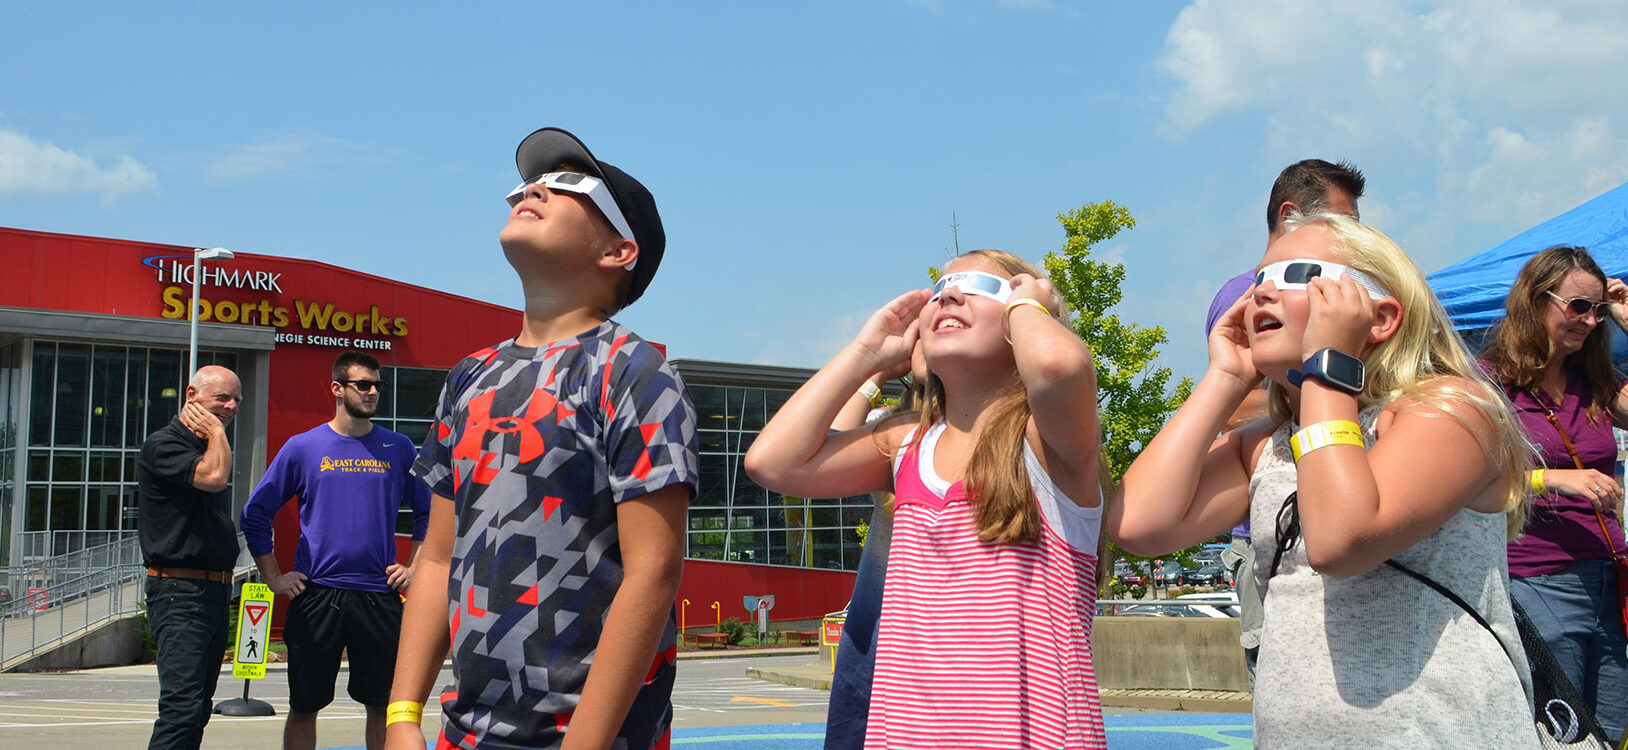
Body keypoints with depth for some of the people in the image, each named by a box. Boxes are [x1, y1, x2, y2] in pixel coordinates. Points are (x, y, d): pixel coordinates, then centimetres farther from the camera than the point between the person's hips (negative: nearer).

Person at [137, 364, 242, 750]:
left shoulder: (207, 450, 20)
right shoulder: (163, 445, -7)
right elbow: (213, 476, -25)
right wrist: (216, 432, -8)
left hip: (216, 591, 9)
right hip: (180, 591, -9)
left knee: (198, 707, 10)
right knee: (183, 705, -18)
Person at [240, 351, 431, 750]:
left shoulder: (398, 448, 6)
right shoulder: (303, 447, 3)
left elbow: (428, 513, 15)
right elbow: (256, 512, 8)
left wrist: (413, 569, 6)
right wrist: (274, 578, 4)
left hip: (379, 596, 1)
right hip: (316, 596, -1)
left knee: (383, 704, 6)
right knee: (304, 707, 5)